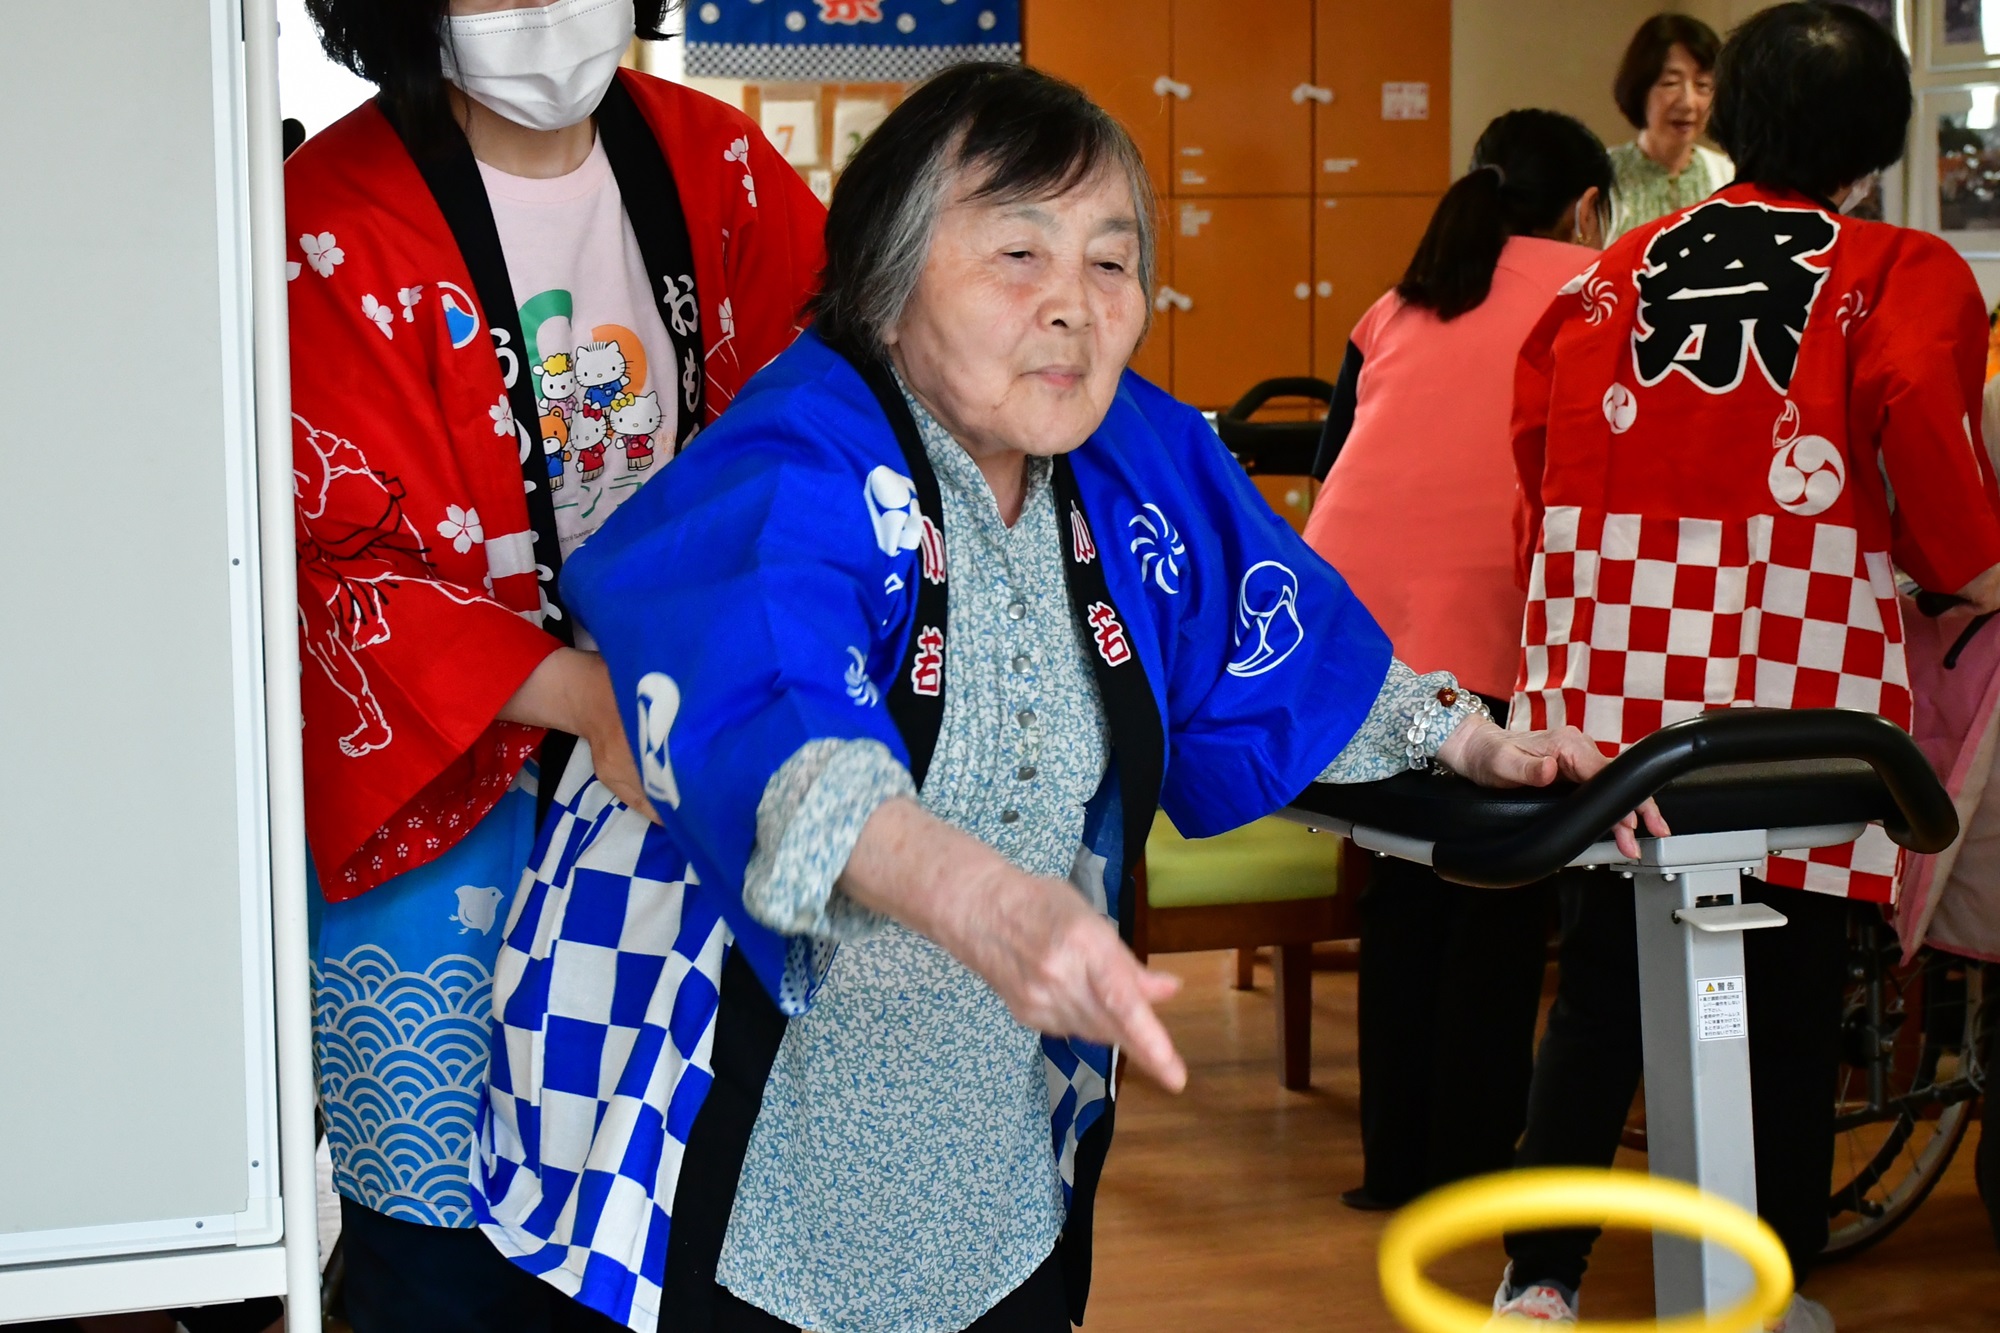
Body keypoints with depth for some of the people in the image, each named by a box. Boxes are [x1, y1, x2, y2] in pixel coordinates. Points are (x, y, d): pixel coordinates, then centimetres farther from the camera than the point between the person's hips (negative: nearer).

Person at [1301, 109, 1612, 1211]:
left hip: (1352, 613, 5)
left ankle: (1395, 1159, 21)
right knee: (1502, 899, 6)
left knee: (1403, 890, 16)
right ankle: (1471, 1162, 8)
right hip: (1490, 623, -5)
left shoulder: (1394, 311, 20)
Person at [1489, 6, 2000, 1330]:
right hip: (1797, 642, -4)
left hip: (1611, 633, 4)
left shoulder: (1617, 267, 15)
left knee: (1603, 976, 13)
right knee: (1791, 986, 8)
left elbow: (1539, 431, 9)